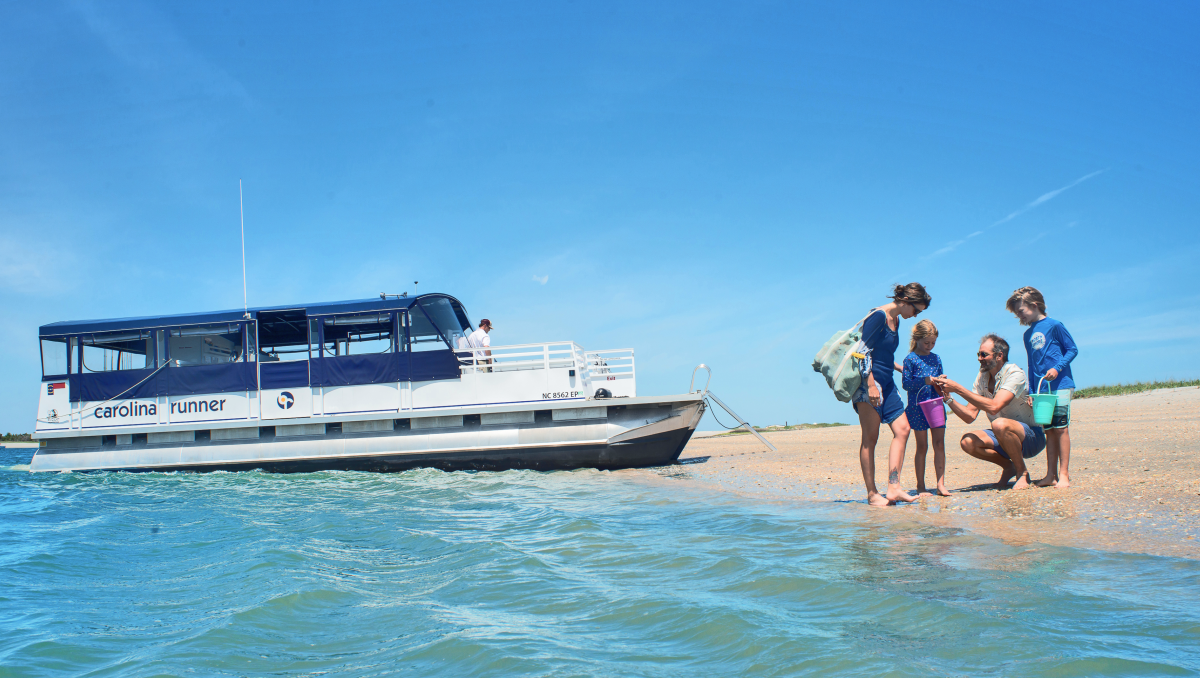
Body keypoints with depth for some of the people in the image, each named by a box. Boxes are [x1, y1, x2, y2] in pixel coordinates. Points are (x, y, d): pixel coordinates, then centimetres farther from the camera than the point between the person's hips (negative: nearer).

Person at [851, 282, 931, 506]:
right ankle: (872, 494, -1)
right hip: (869, 381, -9)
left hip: (886, 383, 9)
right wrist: (871, 385, -23)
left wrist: (900, 368, 30)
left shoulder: (895, 320, 16)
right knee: (870, 437, -5)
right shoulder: (879, 316, -12)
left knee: (902, 429, -1)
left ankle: (894, 488, -2)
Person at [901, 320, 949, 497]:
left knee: (939, 444, 0)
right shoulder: (911, 359, -3)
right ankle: (920, 486, 10)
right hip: (918, 408, -4)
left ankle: (941, 484, 4)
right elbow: (906, 383, -10)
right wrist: (925, 381, -21)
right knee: (922, 447, 1)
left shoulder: (936, 358, 12)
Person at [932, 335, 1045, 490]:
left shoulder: (1015, 374, -19)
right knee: (968, 442, -19)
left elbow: (994, 407, -34)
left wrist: (959, 389, -32)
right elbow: (970, 416, -3)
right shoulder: (982, 377, 2)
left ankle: (1022, 472, -13)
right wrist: (948, 396, -16)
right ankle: (1008, 467, 6)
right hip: (1004, 437, 6)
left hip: (1032, 436, -6)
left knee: (1000, 424, -37)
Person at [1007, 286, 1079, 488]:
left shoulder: (1054, 325, -4)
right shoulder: (1027, 335, 15)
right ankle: (1051, 475, 8)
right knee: (1049, 430, 6)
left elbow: (1073, 349, -2)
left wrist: (1057, 367, -16)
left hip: (1060, 385, -6)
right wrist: (1030, 391, 15)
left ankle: (1064, 474, -3)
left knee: (1061, 428, -6)